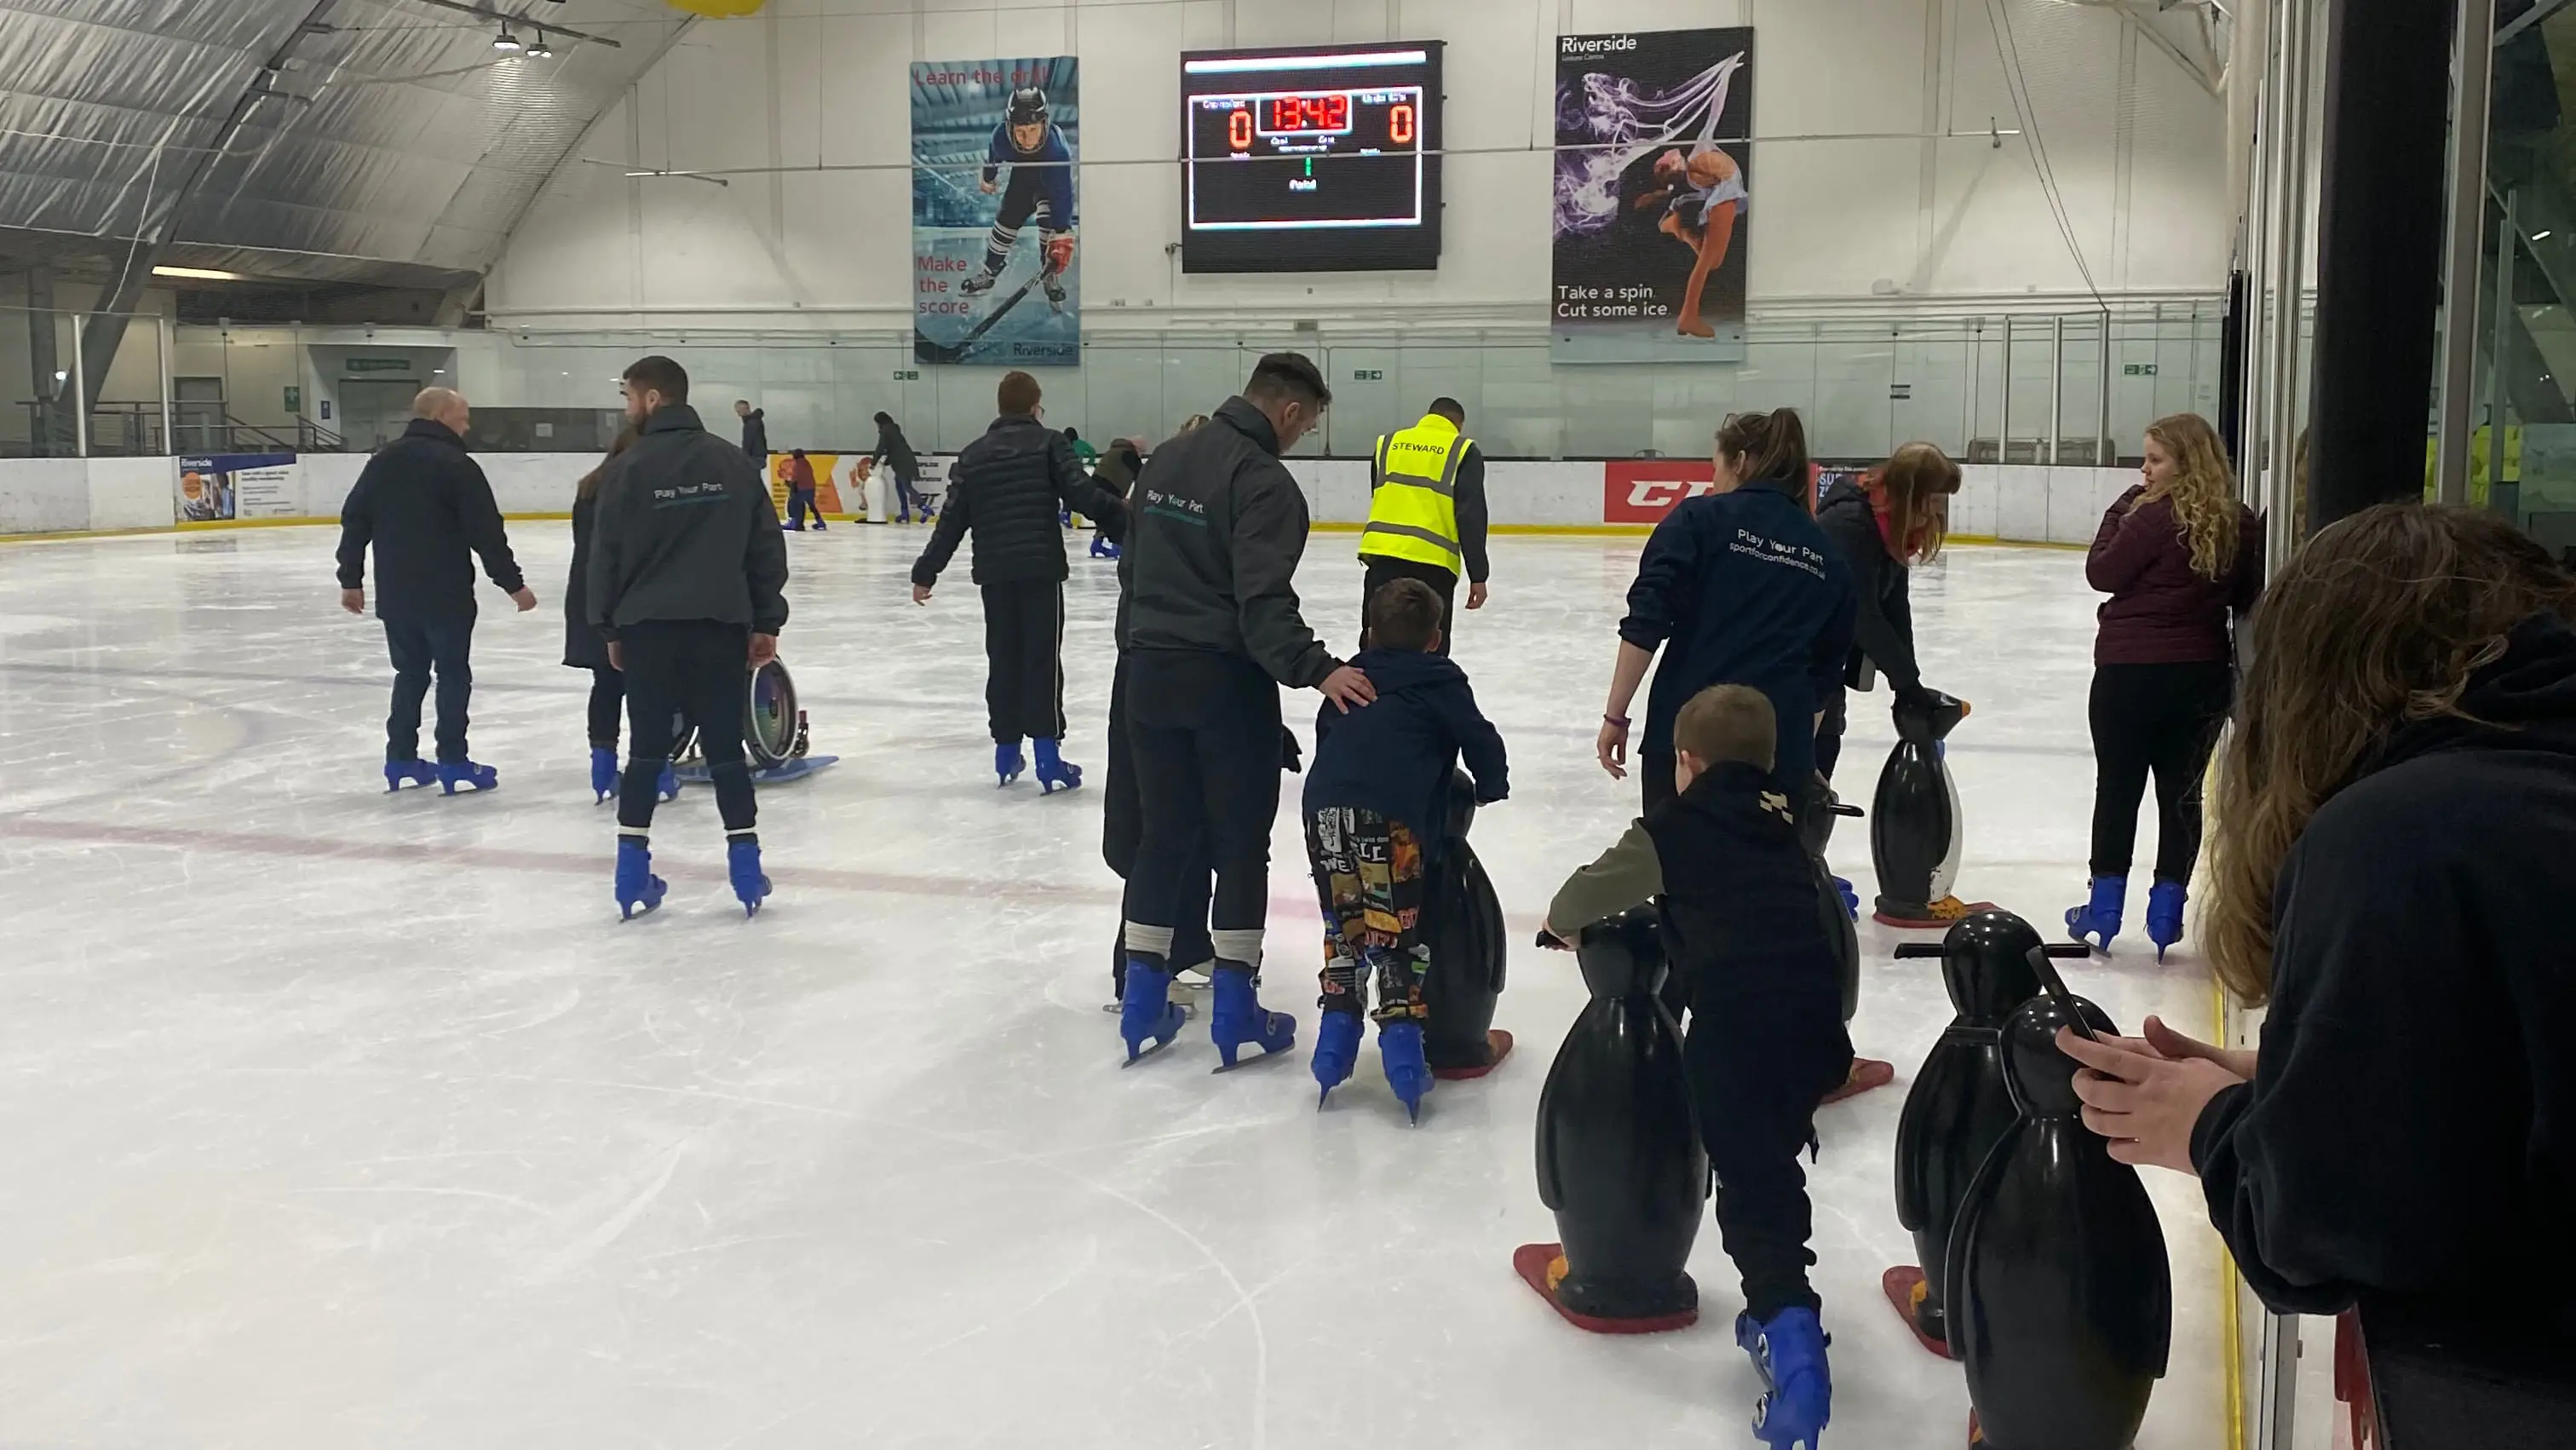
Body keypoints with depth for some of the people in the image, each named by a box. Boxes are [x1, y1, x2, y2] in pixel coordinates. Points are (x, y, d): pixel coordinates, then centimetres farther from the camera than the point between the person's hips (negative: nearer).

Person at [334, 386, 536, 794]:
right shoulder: (457, 465, -12)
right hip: (445, 594, -6)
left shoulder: (383, 461, 9)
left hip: (395, 594, 6)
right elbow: (486, 532, -14)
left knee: (410, 672, 16)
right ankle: (453, 763, 4)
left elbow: (355, 521, 10)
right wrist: (513, 583, -7)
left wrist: (351, 580, 17)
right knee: (453, 675, 3)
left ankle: (401, 759, 17)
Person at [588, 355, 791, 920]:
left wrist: (611, 627, 9)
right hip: (721, 626, 2)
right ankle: (746, 867, 6)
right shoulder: (735, 464, 4)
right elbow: (766, 548, 4)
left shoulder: (629, 468, -5)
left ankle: (633, 871, 9)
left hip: (648, 627, -1)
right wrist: (766, 622, 10)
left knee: (646, 749, 8)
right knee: (724, 746, 7)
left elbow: (607, 555, -2)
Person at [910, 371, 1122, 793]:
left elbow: (952, 519, 9)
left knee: (1003, 660, 13)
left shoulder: (973, 454, 11)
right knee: (1043, 660, -3)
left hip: (994, 572, 4)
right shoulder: (1049, 443, 0)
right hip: (1041, 568, -4)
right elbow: (1080, 493, -12)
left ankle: (1006, 749, 19)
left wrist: (926, 572, 14)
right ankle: (1047, 755, -6)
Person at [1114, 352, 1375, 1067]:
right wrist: (1316, 669, -31)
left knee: (1164, 835, 14)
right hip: (1225, 680, -7)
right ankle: (1234, 1011, 8)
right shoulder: (1264, 480, -14)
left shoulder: (1167, 458, 11)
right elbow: (1263, 601, -25)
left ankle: (1143, 1002, 18)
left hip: (1150, 673, 7)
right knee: (1241, 842, 3)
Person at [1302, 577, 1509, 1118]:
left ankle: (1336, 1039, 17)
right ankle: (1401, 1042, -3)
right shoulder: (1441, 680, 15)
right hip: (1391, 818, -4)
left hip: (1325, 811, 4)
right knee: (1395, 936, 3)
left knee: (1344, 928, 18)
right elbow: (1479, 738, 10)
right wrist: (1491, 787, 29)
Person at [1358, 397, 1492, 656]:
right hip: (1432, 561, -3)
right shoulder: (1463, 451, 3)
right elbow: (1471, 516, -5)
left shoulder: (1387, 443, 15)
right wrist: (1478, 575, -3)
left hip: (1382, 552, 4)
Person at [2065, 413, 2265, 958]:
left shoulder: (2155, 516, -16)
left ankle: (2105, 907, 12)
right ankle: (2166, 909, 14)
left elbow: (2102, 573, -9)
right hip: (2203, 675, 5)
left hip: (2131, 671, -5)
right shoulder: (2239, 524, 2)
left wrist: (2120, 510, -3)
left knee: (2118, 788, 6)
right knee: (2182, 792, 11)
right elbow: (2248, 599, 9)